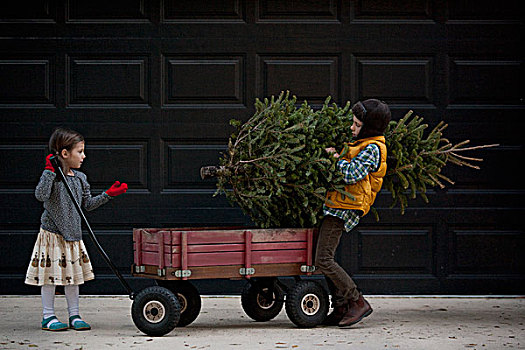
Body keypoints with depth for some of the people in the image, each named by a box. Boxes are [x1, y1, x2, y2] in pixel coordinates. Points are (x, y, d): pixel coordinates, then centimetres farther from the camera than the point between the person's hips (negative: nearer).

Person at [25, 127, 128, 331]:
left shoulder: (79, 178, 9)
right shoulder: (51, 175, -12)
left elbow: (87, 204, 16)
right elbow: (41, 195, -28)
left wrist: (108, 195, 10)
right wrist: (50, 171, -29)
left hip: (72, 234, 6)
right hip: (52, 234, -6)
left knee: (73, 275, 10)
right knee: (50, 276, 0)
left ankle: (74, 316, 18)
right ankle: (48, 317, 8)